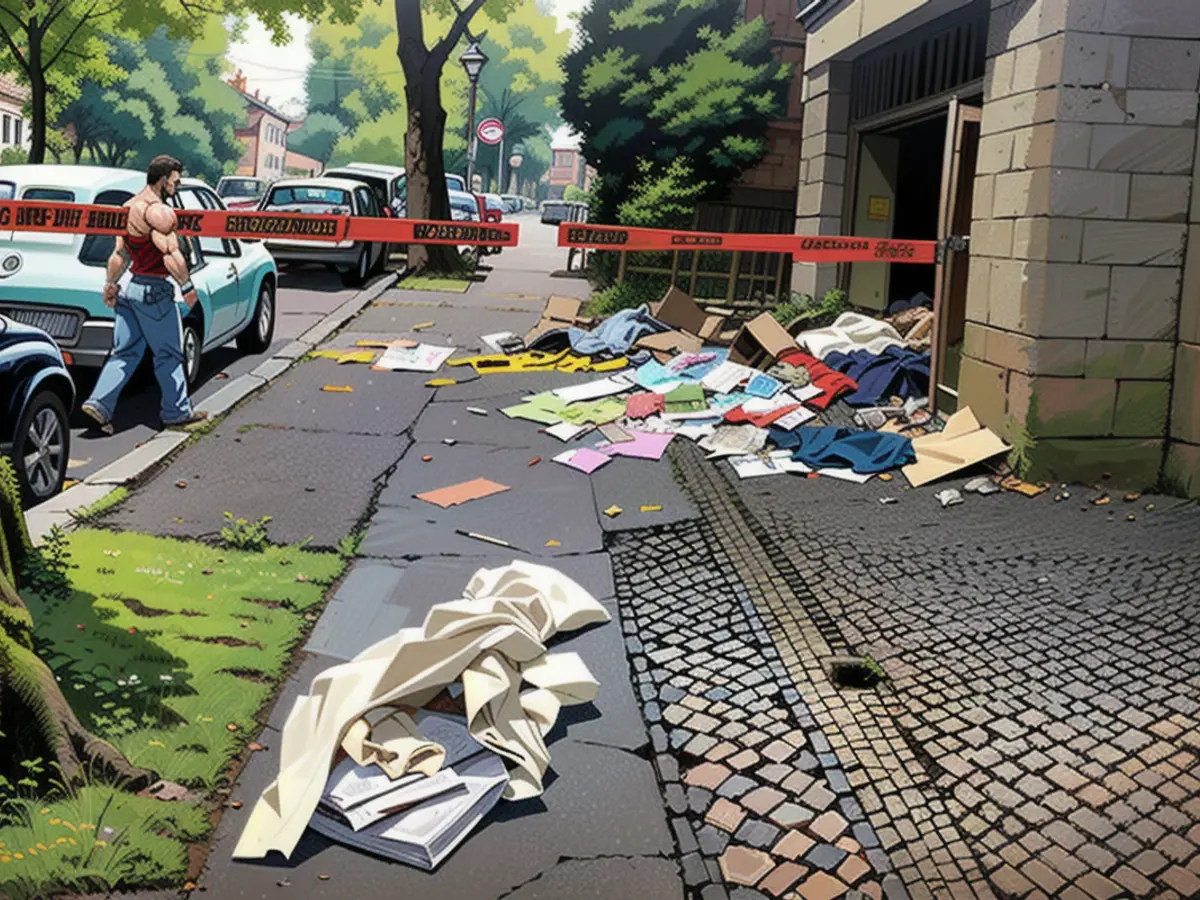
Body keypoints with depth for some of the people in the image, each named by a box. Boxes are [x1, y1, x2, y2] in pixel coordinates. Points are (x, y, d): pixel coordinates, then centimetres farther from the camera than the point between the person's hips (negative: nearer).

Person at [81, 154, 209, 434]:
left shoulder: (128, 207, 13)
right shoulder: (159, 211, -16)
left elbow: (120, 253, 16)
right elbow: (171, 255, -22)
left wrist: (110, 284, 19)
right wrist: (187, 287, -14)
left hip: (129, 288, 9)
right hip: (154, 290, -9)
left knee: (125, 352, 12)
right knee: (169, 355, 5)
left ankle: (99, 404, 2)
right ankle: (176, 412, 14)